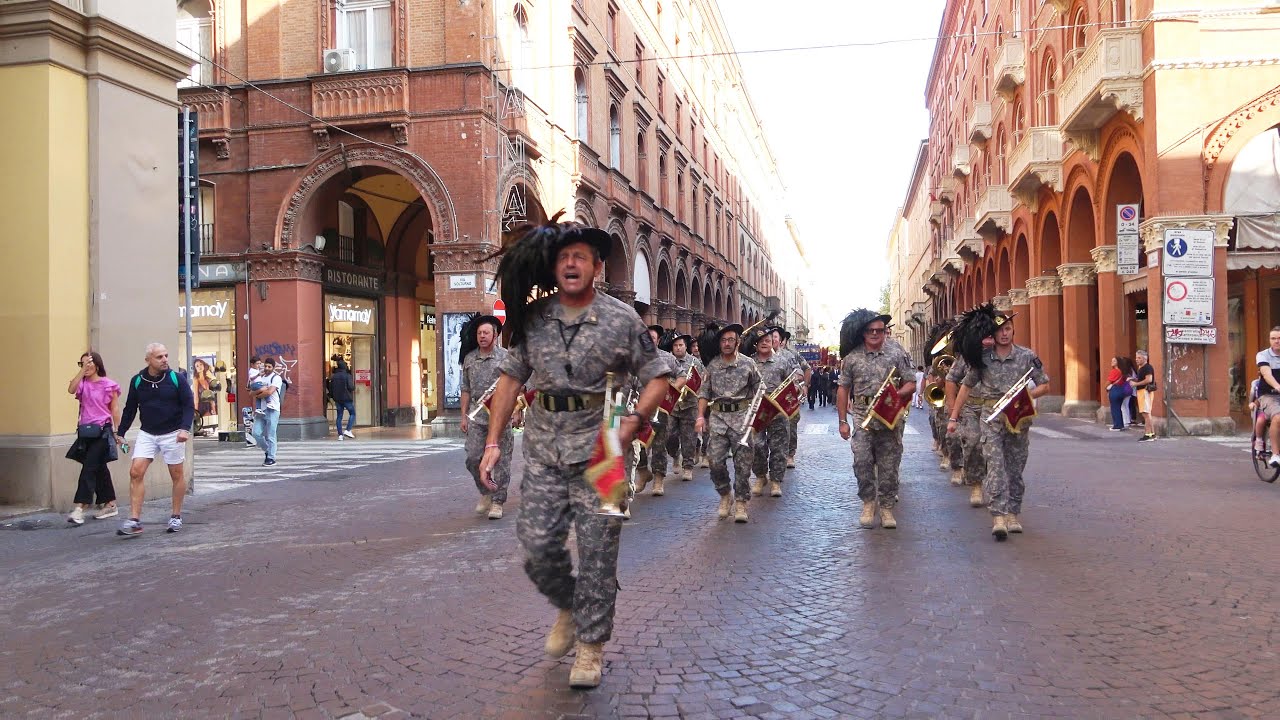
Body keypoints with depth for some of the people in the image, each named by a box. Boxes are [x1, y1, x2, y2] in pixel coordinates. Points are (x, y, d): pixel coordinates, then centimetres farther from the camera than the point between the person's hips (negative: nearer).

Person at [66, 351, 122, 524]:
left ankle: (80, 508, -16)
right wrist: (82, 370, -15)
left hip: (102, 431, -5)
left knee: (89, 467, -12)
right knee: (99, 468, 12)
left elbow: (115, 409, 1)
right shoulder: (82, 383, 9)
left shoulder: (109, 385, -2)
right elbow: (71, 389, -14)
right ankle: (110, 505, 22)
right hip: (86, 432, 5)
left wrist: (118, 432, 0)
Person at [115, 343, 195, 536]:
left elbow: (189, 405, -7)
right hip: (147, 434, 2)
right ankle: (134, 521, -7)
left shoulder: (176, 379, -8)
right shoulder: (137, 381, 0)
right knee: (136, 472, -10)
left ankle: (176, 517, 21)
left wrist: (185, 428, -21)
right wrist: (120, 433, 8)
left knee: (177, 474, 6)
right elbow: (130, 409, 10)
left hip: (172, 433, -2)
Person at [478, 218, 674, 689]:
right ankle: (568, 607, 33)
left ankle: (591, 644, 18)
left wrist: (632, 422, -14)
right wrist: (493, 442, 3)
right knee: (537, 547, 4)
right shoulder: (532, 319, 5)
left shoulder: (621, 319, -2)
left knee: (597, 551, 2)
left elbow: (657, 376, 2)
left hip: (598, 449, -3)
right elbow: (511, 378, 9)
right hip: (543, 449, 3)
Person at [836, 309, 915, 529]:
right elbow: (843, 389, 8)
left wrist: (896, 394, -17)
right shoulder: (852, 357, 3)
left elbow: (911, 384, 5)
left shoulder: (897, 354, 2)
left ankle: (887, 507, 16)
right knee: (862, 460, -10)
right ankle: (868, 503, 8)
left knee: (889, 464, 4)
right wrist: (843, 421, 4)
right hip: (862, 417, 0)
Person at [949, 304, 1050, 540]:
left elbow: (1045, 385, 6)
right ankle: (998, 516, -18)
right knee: (995, 466, -12)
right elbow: (966, 387, 7)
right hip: (991, 419, -1)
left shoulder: (1027, 356, 0)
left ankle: (1013, 514, 19)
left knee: (1015, 468, 8)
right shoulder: (982, 358, 0)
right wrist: (954, 417, 5)